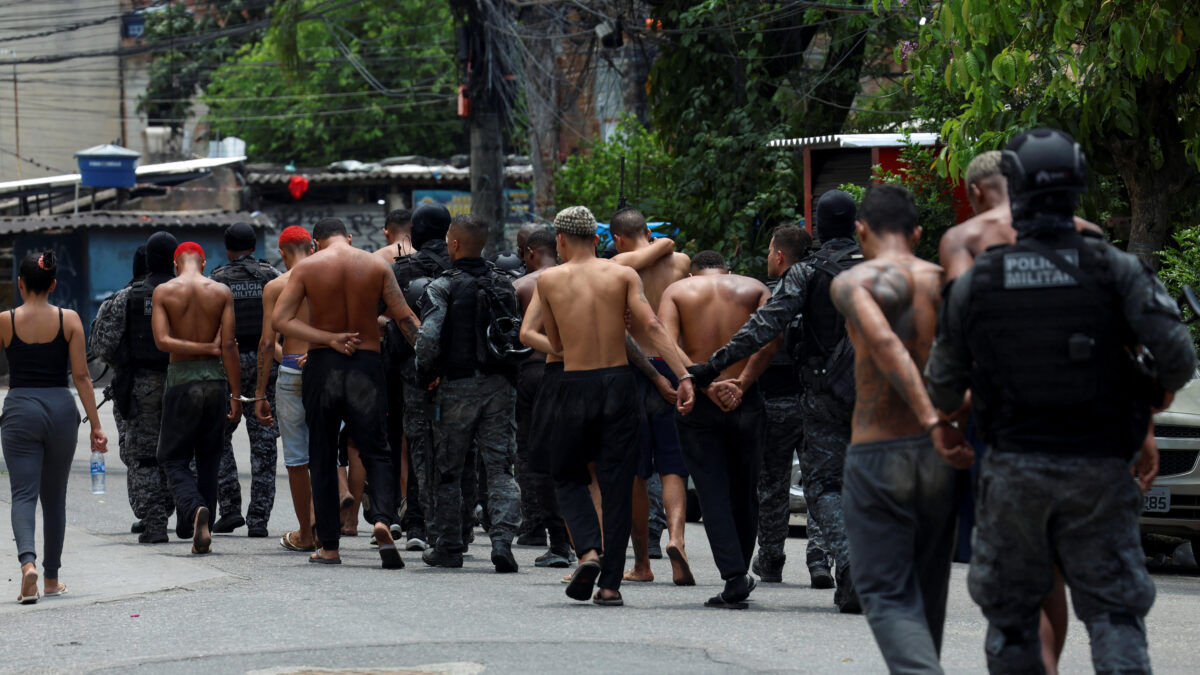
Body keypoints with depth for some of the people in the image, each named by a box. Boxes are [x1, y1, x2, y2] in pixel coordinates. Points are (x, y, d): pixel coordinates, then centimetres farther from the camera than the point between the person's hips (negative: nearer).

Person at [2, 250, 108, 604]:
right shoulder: (69, 320, -1)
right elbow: (81, 376, -3)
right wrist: (96, 425, 0)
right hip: (60, 409, 2)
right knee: (54, 497, 14)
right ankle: (51, 579, 22)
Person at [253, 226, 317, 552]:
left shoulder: (275, 287, 0)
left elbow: (267, 342, -3)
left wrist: (260, 394, 1)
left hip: (292, 371, -2)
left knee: (297, 457, 5)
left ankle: (305, 534, 10)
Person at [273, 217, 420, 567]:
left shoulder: (307, 267, 0)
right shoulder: (376, 265, 1)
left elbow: (280, 319, -8)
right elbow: (405, 318, -3)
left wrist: (330, 339, -11)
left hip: (322, 367, 0)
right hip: (366, 365, 0)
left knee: (322, 458, 10)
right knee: (376, 452, 5)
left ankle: (329, 545, 12)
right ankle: (382, 519, -22)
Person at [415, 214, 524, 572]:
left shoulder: (443, 287, -9)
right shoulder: (504, 283, 7)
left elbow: (427, 338, -18)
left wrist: (425, 374, -2)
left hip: (458, 386, -4)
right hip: (500, 384, 4)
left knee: (448, 470, 9)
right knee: (500, 468, 3)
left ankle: (448, 547, 16)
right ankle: (502, 541, -11)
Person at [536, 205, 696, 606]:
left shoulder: (549, 280, 3)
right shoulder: (623, 275, 4)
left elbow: (555, 345, 11)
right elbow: (651, 327, -9)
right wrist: (684, 376, -14)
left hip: (575, 388, -1)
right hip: (618, 383, 1)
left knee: (568, 478, 17)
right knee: (617, 486, 6)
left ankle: (588, 550, -7)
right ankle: (610, 584, 4)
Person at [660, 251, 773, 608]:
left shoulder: (677, 290, 7)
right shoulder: (754, 288, 10)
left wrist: (704, 384, -13)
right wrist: (743, 384, -12)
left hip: (697, 404, -1)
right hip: (746, 404, 1)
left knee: (713, 494, 1)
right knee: (744, 493, 16)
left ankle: (734, 579, -9)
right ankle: (740, 575, 26)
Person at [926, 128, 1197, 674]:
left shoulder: (976, 281, -1)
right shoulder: (1115, 270, -5)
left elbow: (944, 382, 8)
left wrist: (944, 425, 31)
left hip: (1014, 469, 1)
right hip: (1099, 469, -1)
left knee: (1010, 612, 13)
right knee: (1114, 613, 2)